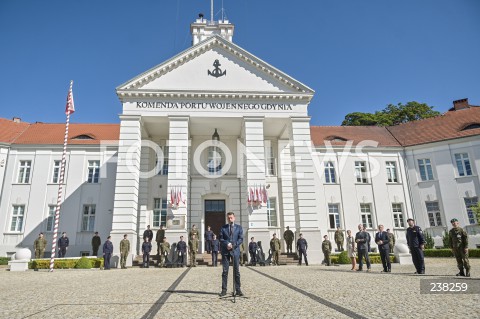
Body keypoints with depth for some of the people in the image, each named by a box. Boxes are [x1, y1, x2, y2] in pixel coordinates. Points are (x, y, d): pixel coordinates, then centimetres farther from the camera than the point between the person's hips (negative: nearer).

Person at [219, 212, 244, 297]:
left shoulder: (239, 227, 9)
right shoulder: (223, 228, 9)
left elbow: (241, 239, 2)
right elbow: (221, 239, 4)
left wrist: (233, 245, -12)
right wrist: (227, 244, -14)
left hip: (235, 251, 0)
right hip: (225, 251, 0)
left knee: (237, 271, 1)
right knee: (225, 271, 1)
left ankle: (238, 290, 8)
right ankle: (224, 290, 6)